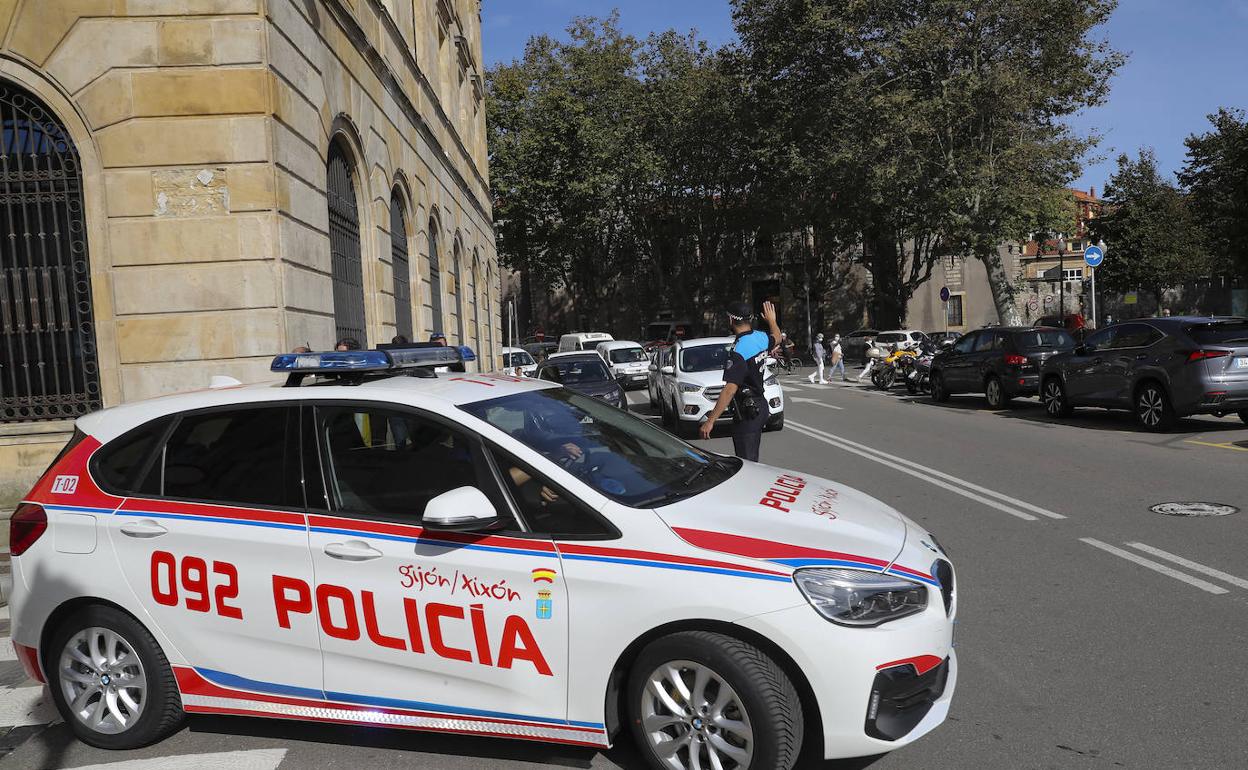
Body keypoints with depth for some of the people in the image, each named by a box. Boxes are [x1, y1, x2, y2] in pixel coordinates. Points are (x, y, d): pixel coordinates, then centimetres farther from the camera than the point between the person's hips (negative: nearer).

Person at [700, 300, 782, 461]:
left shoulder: (738, 351, -24)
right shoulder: (760, 338, 2)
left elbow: (730, 390, -30)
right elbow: (777, 338, 28)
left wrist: (710, 421, -29)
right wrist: (772, 320, 49)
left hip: (747, 413, -9)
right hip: (761, 407, 9)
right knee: (752, 460, 20)